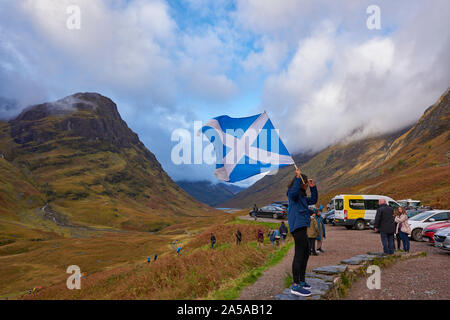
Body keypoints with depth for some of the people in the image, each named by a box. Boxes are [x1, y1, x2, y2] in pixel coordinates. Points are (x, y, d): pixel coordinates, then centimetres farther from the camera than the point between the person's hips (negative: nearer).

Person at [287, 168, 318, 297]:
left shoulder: (302, 197, 23)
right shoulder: (292, 193, -5)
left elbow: (313, 200, 27)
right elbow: (294, 191, -29)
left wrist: (313, 187, 15)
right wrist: (298, 177, -24)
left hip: (302, 228, 11)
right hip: (297, 226, -11)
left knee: (305, 253, 17)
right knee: (299, 254, -12)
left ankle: (301, 281, 28)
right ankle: (295, 286, -11)